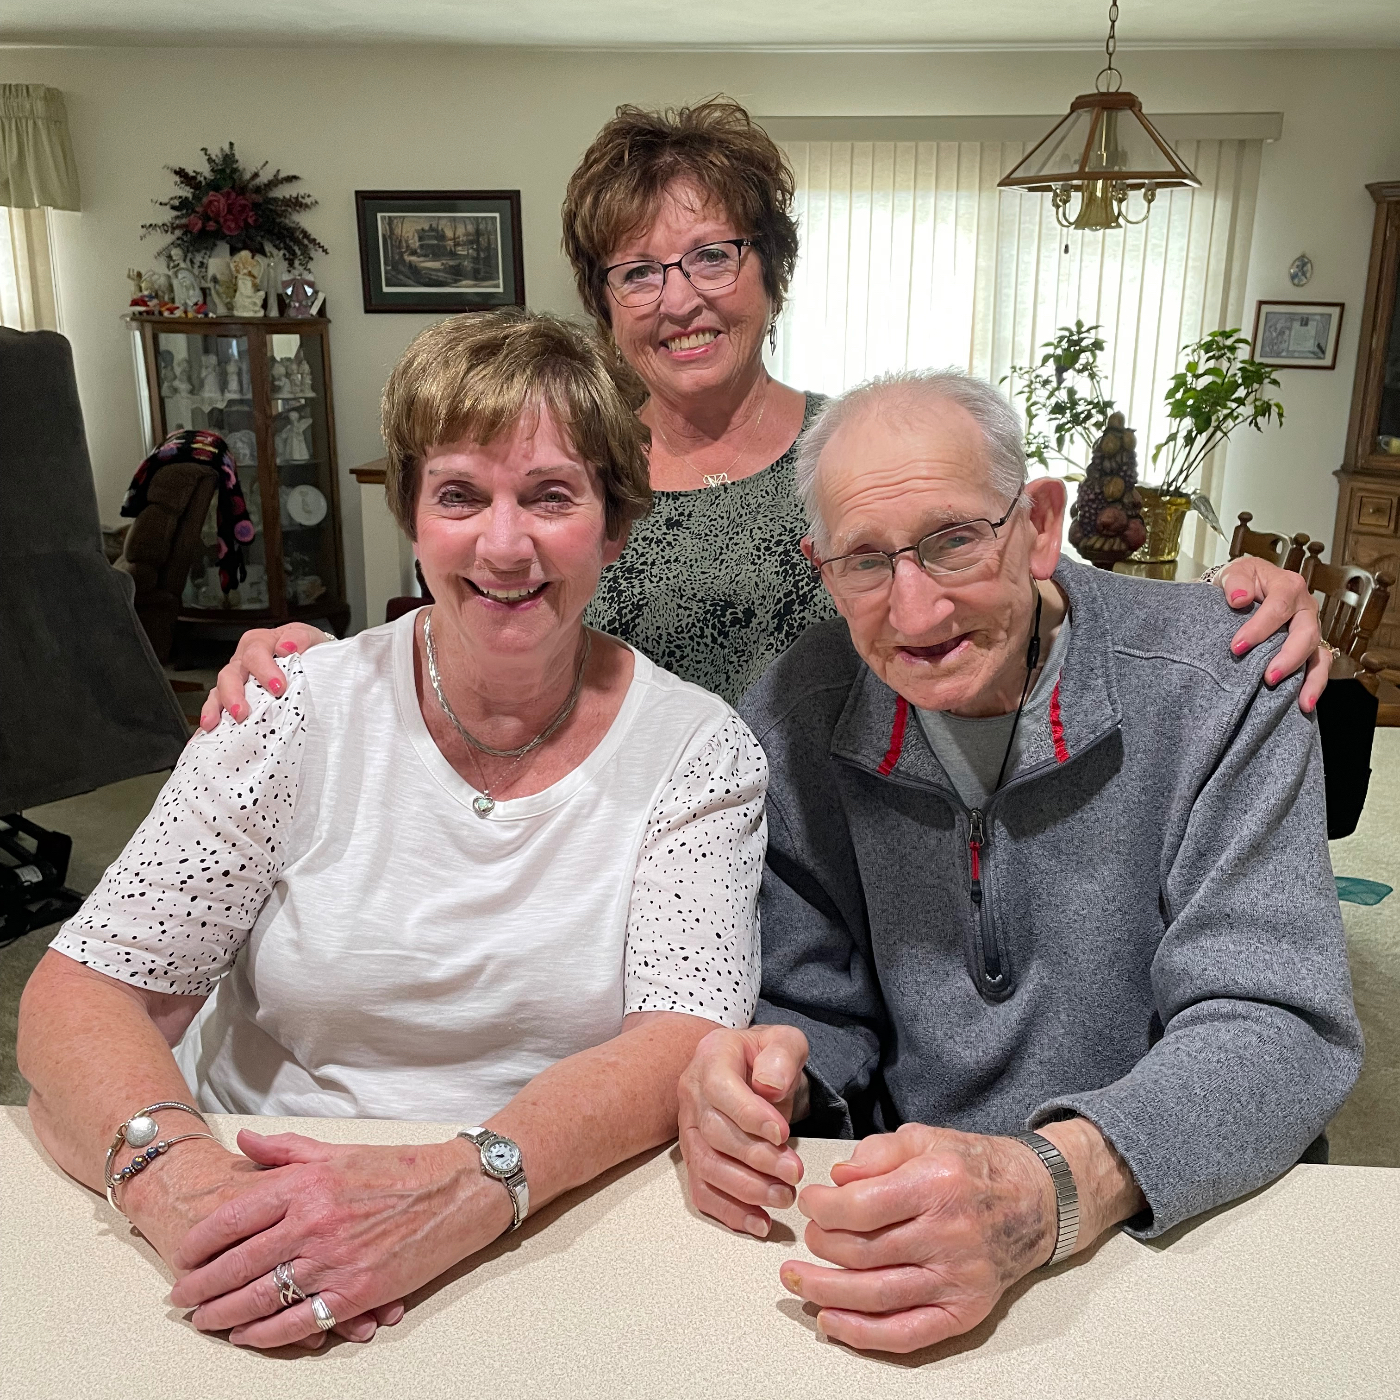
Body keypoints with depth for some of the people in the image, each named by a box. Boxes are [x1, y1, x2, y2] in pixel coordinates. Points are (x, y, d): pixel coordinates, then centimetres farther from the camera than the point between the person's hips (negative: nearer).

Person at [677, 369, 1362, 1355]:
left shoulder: (1217, 687, -12)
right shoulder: (789, 728, -4)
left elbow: (1277, 1026, -16)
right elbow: (822, 1012, 4)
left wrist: (1053, 1184, -33)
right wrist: (777, 1075, -20)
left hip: (1193, 1226, -1)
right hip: (905, 1229, 2)